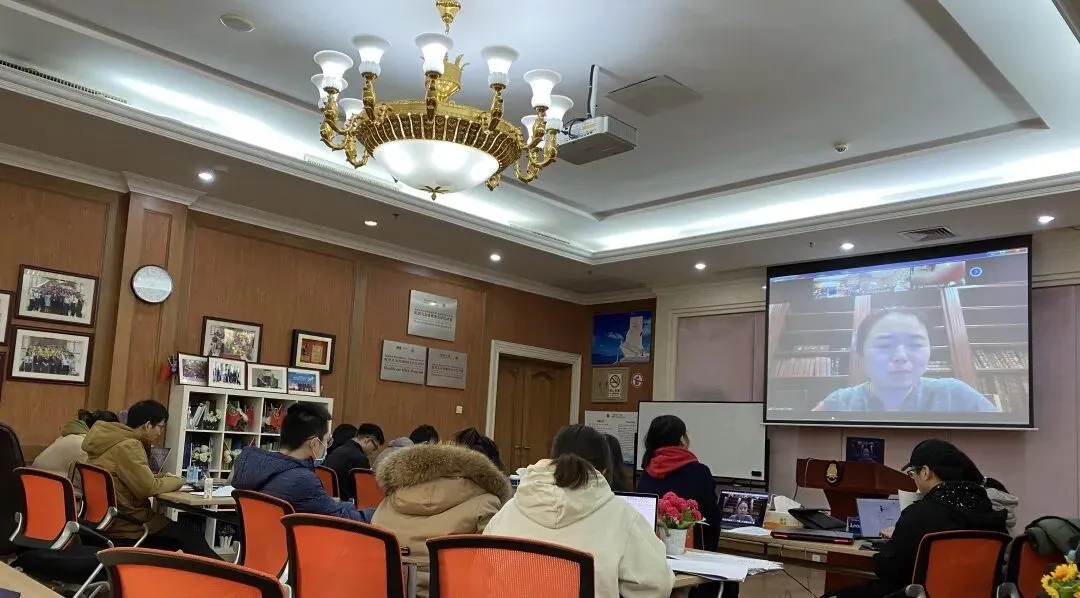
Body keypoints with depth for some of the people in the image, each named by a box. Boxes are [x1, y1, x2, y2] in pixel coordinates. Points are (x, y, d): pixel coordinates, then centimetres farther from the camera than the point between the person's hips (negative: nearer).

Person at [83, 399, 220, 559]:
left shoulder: (115, 441, 11)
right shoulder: (128, 445, -19)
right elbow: (148, 487, -20)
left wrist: (162, 478, 8)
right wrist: (176, 481, -3)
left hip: (112, 519, 10)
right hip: (124, 525, -10)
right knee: (191, 538, -3)